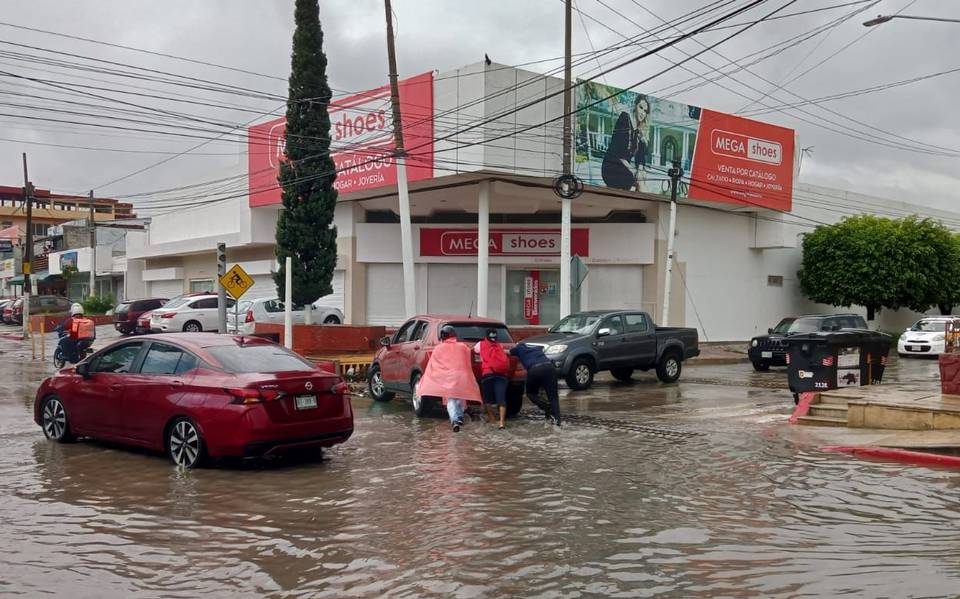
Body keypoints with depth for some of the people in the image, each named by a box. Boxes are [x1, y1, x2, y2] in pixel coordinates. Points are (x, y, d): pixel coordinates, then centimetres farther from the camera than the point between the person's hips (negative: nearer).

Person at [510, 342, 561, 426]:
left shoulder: (519, 347, 25)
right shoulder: (537, 347, 35)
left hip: (534, 369, -3)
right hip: (549, 366, 3)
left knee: (531, 393, 19)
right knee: (553, 395, 6)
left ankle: (547, 409, -2)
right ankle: (557, 419, -11)